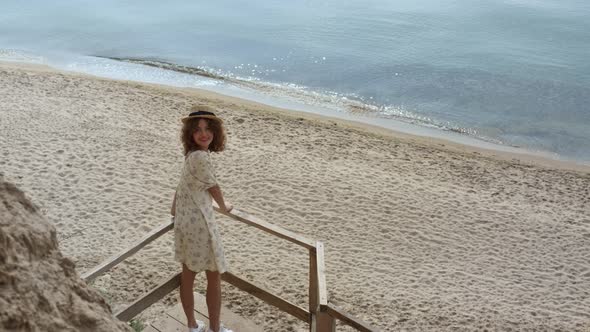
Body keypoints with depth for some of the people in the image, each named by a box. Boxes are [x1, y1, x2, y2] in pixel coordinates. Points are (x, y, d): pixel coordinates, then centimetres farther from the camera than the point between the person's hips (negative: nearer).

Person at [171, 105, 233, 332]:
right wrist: (224, 207, 9)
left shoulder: (190, 155, 6)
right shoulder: (201, 157, -22)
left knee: (187, 275, 16)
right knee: (214, 277, 7)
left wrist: (175, 210, 30)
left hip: (184, 221, 9)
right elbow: (213, 188, -10)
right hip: (200, 224, -9)